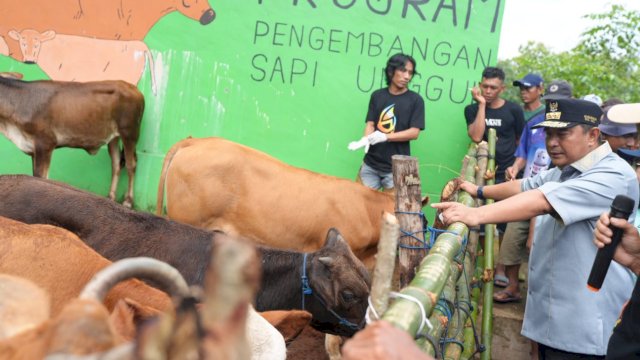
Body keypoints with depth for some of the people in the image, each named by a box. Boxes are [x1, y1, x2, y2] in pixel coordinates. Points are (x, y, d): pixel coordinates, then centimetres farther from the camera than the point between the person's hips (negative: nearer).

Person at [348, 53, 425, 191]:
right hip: (370, 164, 3)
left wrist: (385, 137, -18)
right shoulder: (377, 95, 8)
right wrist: (365, 140, -19)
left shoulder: (415, 100, -1)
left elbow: (414, 132, -7)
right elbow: (370, 124, 4)